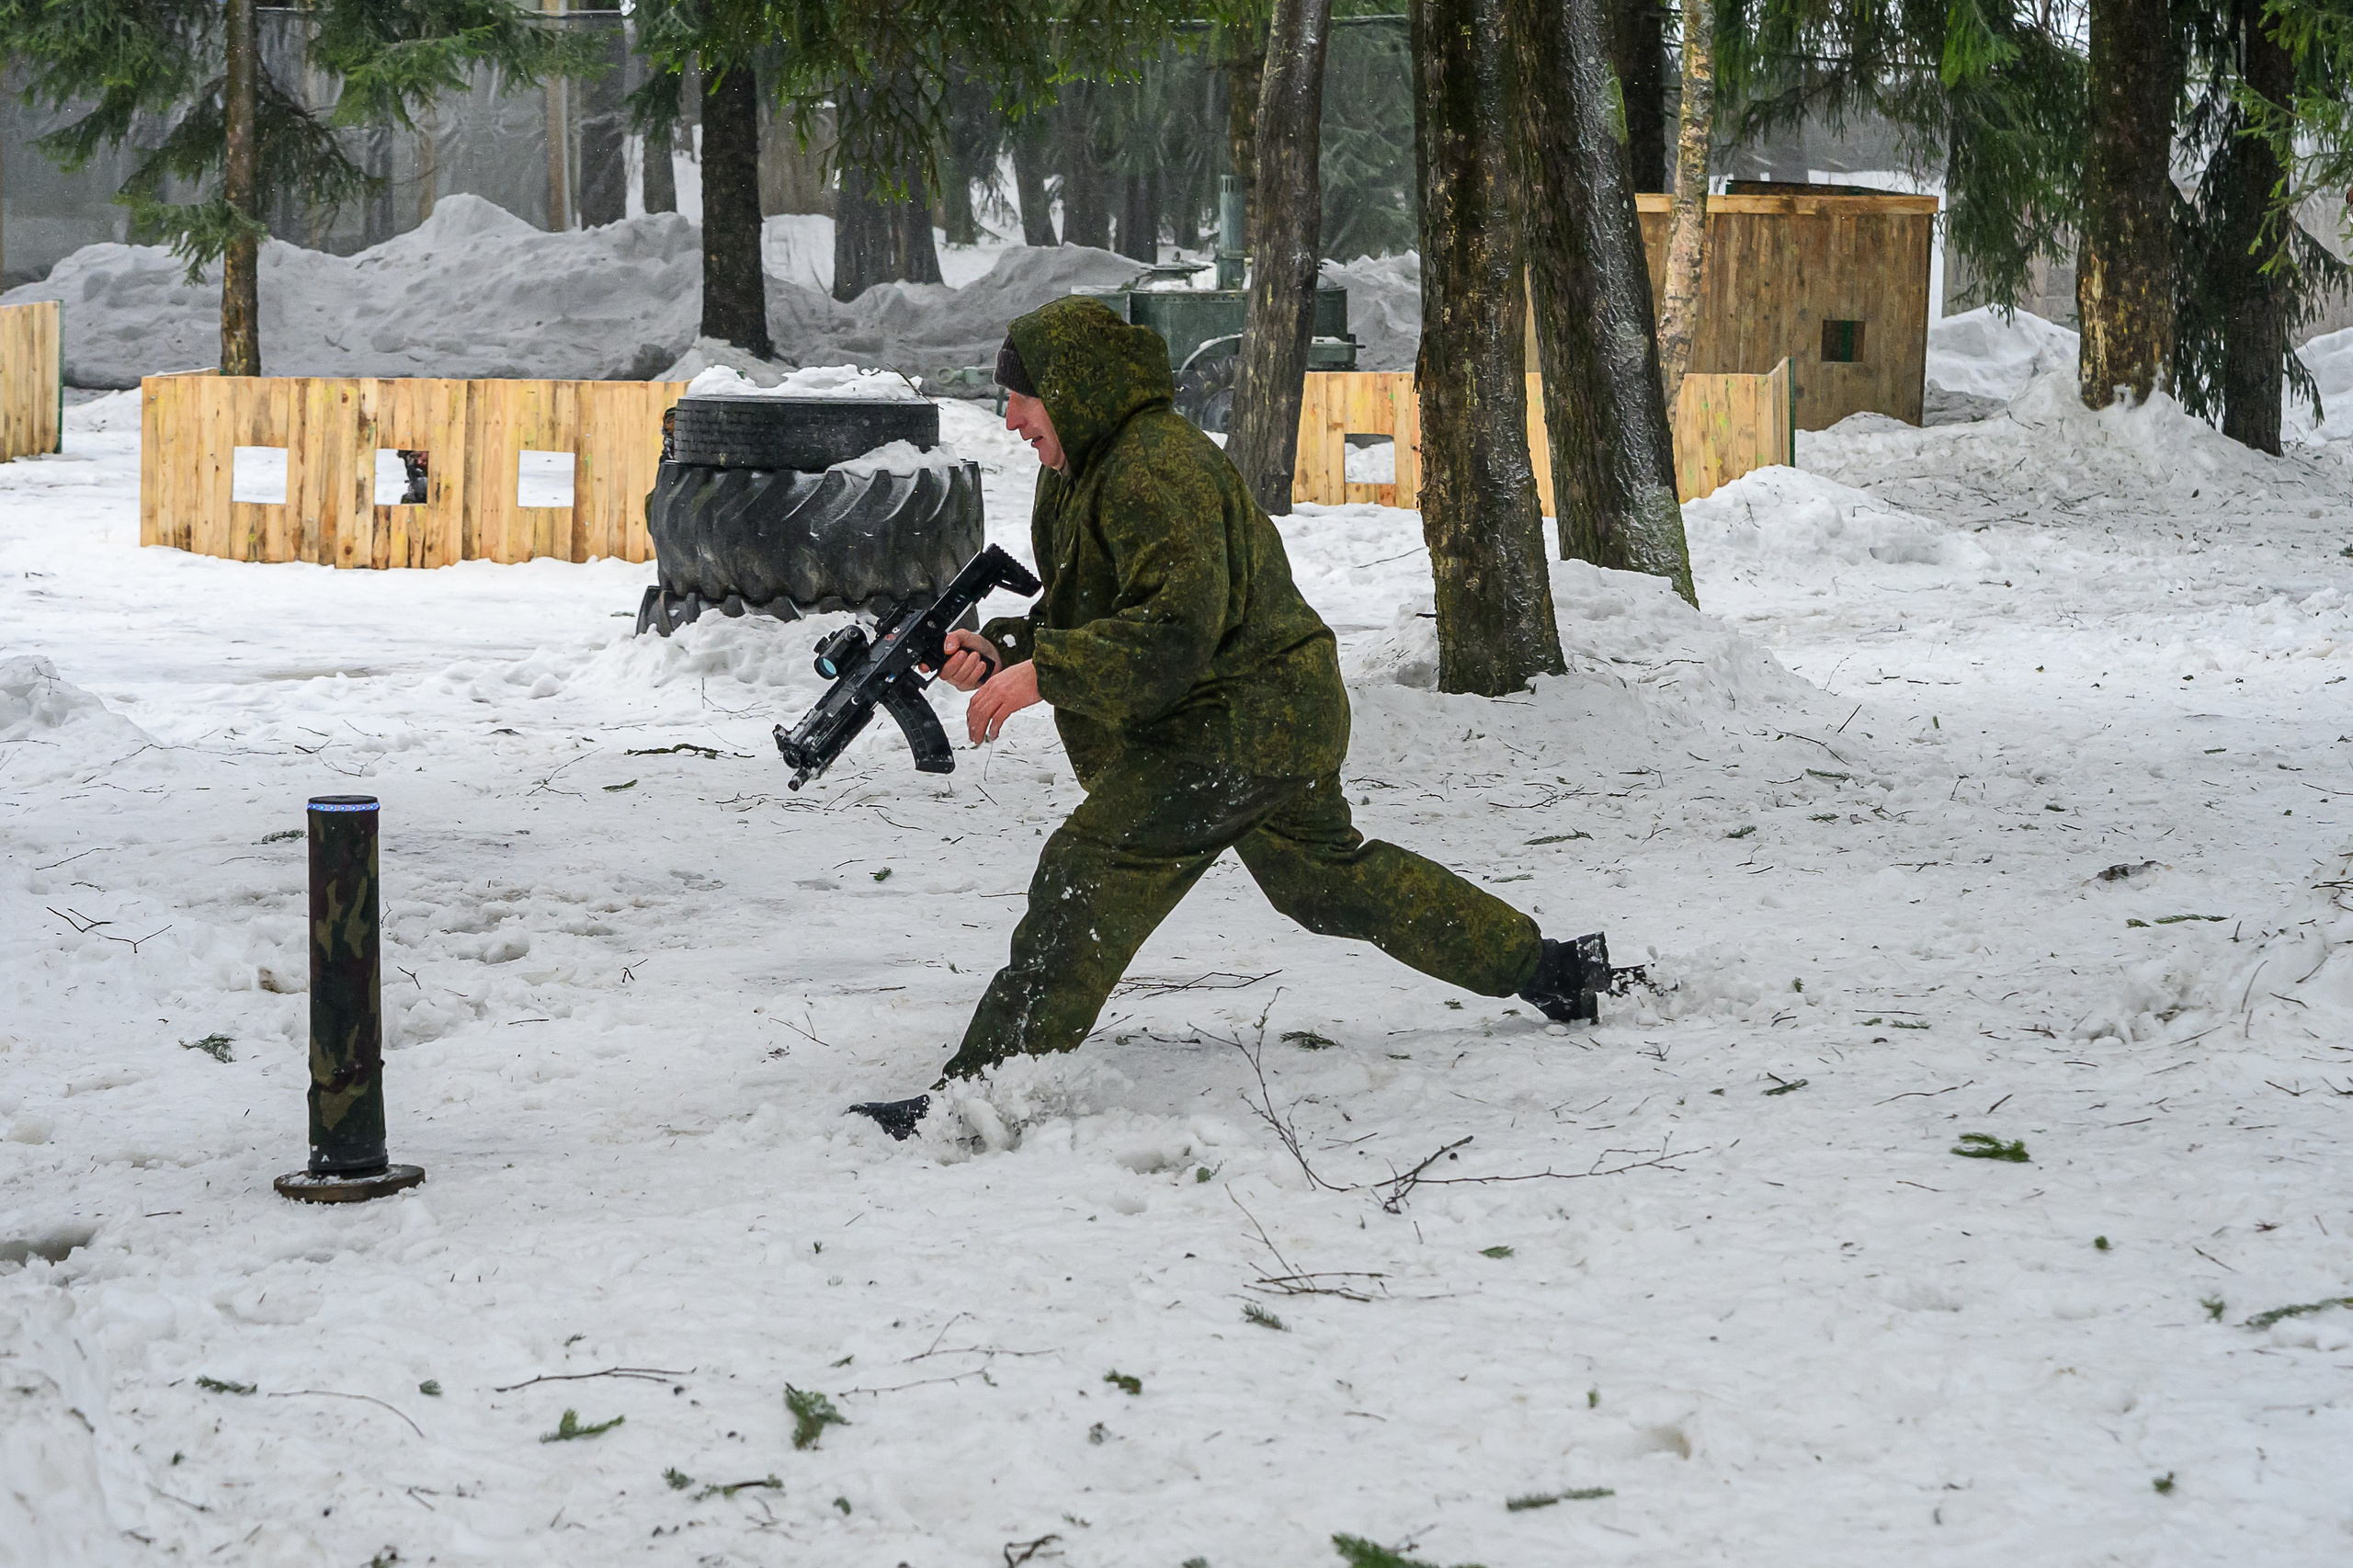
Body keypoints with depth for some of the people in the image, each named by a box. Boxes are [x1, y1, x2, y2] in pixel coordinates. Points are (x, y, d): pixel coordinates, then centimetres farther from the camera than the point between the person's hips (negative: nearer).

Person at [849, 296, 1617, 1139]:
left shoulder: (1156, 471, -21)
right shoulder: (1081, 470, 12)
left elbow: (1177, 626, -30)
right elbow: (1077, 616, 15)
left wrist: (1044, 672, -31)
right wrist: (1001, 649, -5)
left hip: (1239, 722, -11)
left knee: (1091, 869, -18)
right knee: (1328, 874, 24)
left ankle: (982, 1088, -21)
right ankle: (1548, 967, 34)